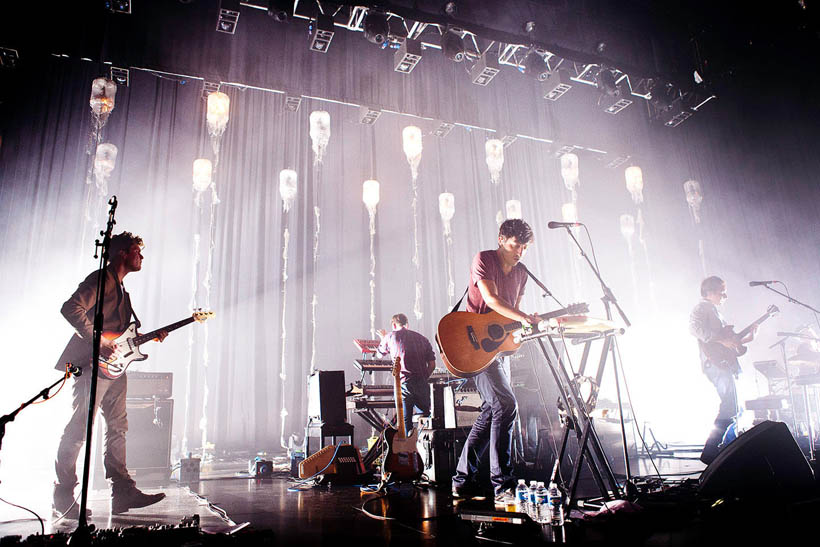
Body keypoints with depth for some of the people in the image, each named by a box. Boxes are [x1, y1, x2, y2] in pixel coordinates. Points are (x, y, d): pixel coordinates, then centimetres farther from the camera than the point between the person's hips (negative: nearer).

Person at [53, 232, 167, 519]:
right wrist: (97, 340, -22)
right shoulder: (102, 279, -6)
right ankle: (63, 497, 5)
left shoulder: (120, 288, 23)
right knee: (79, 428, -5)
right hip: (93, 364, -10)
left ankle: (123, 493, 12)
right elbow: (71, 308, -20)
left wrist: (151, 336, 13)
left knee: (118, 427, 8)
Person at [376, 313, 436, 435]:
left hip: (404, 384, -3)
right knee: (425, 417, 20)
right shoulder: (422, 338, 13)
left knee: (406, 422, 3)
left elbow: (381, 351, 25)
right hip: (423, 385, 3)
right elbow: (432, 365, 9)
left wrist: (383, 338, 43)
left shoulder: (391, 336, 4)